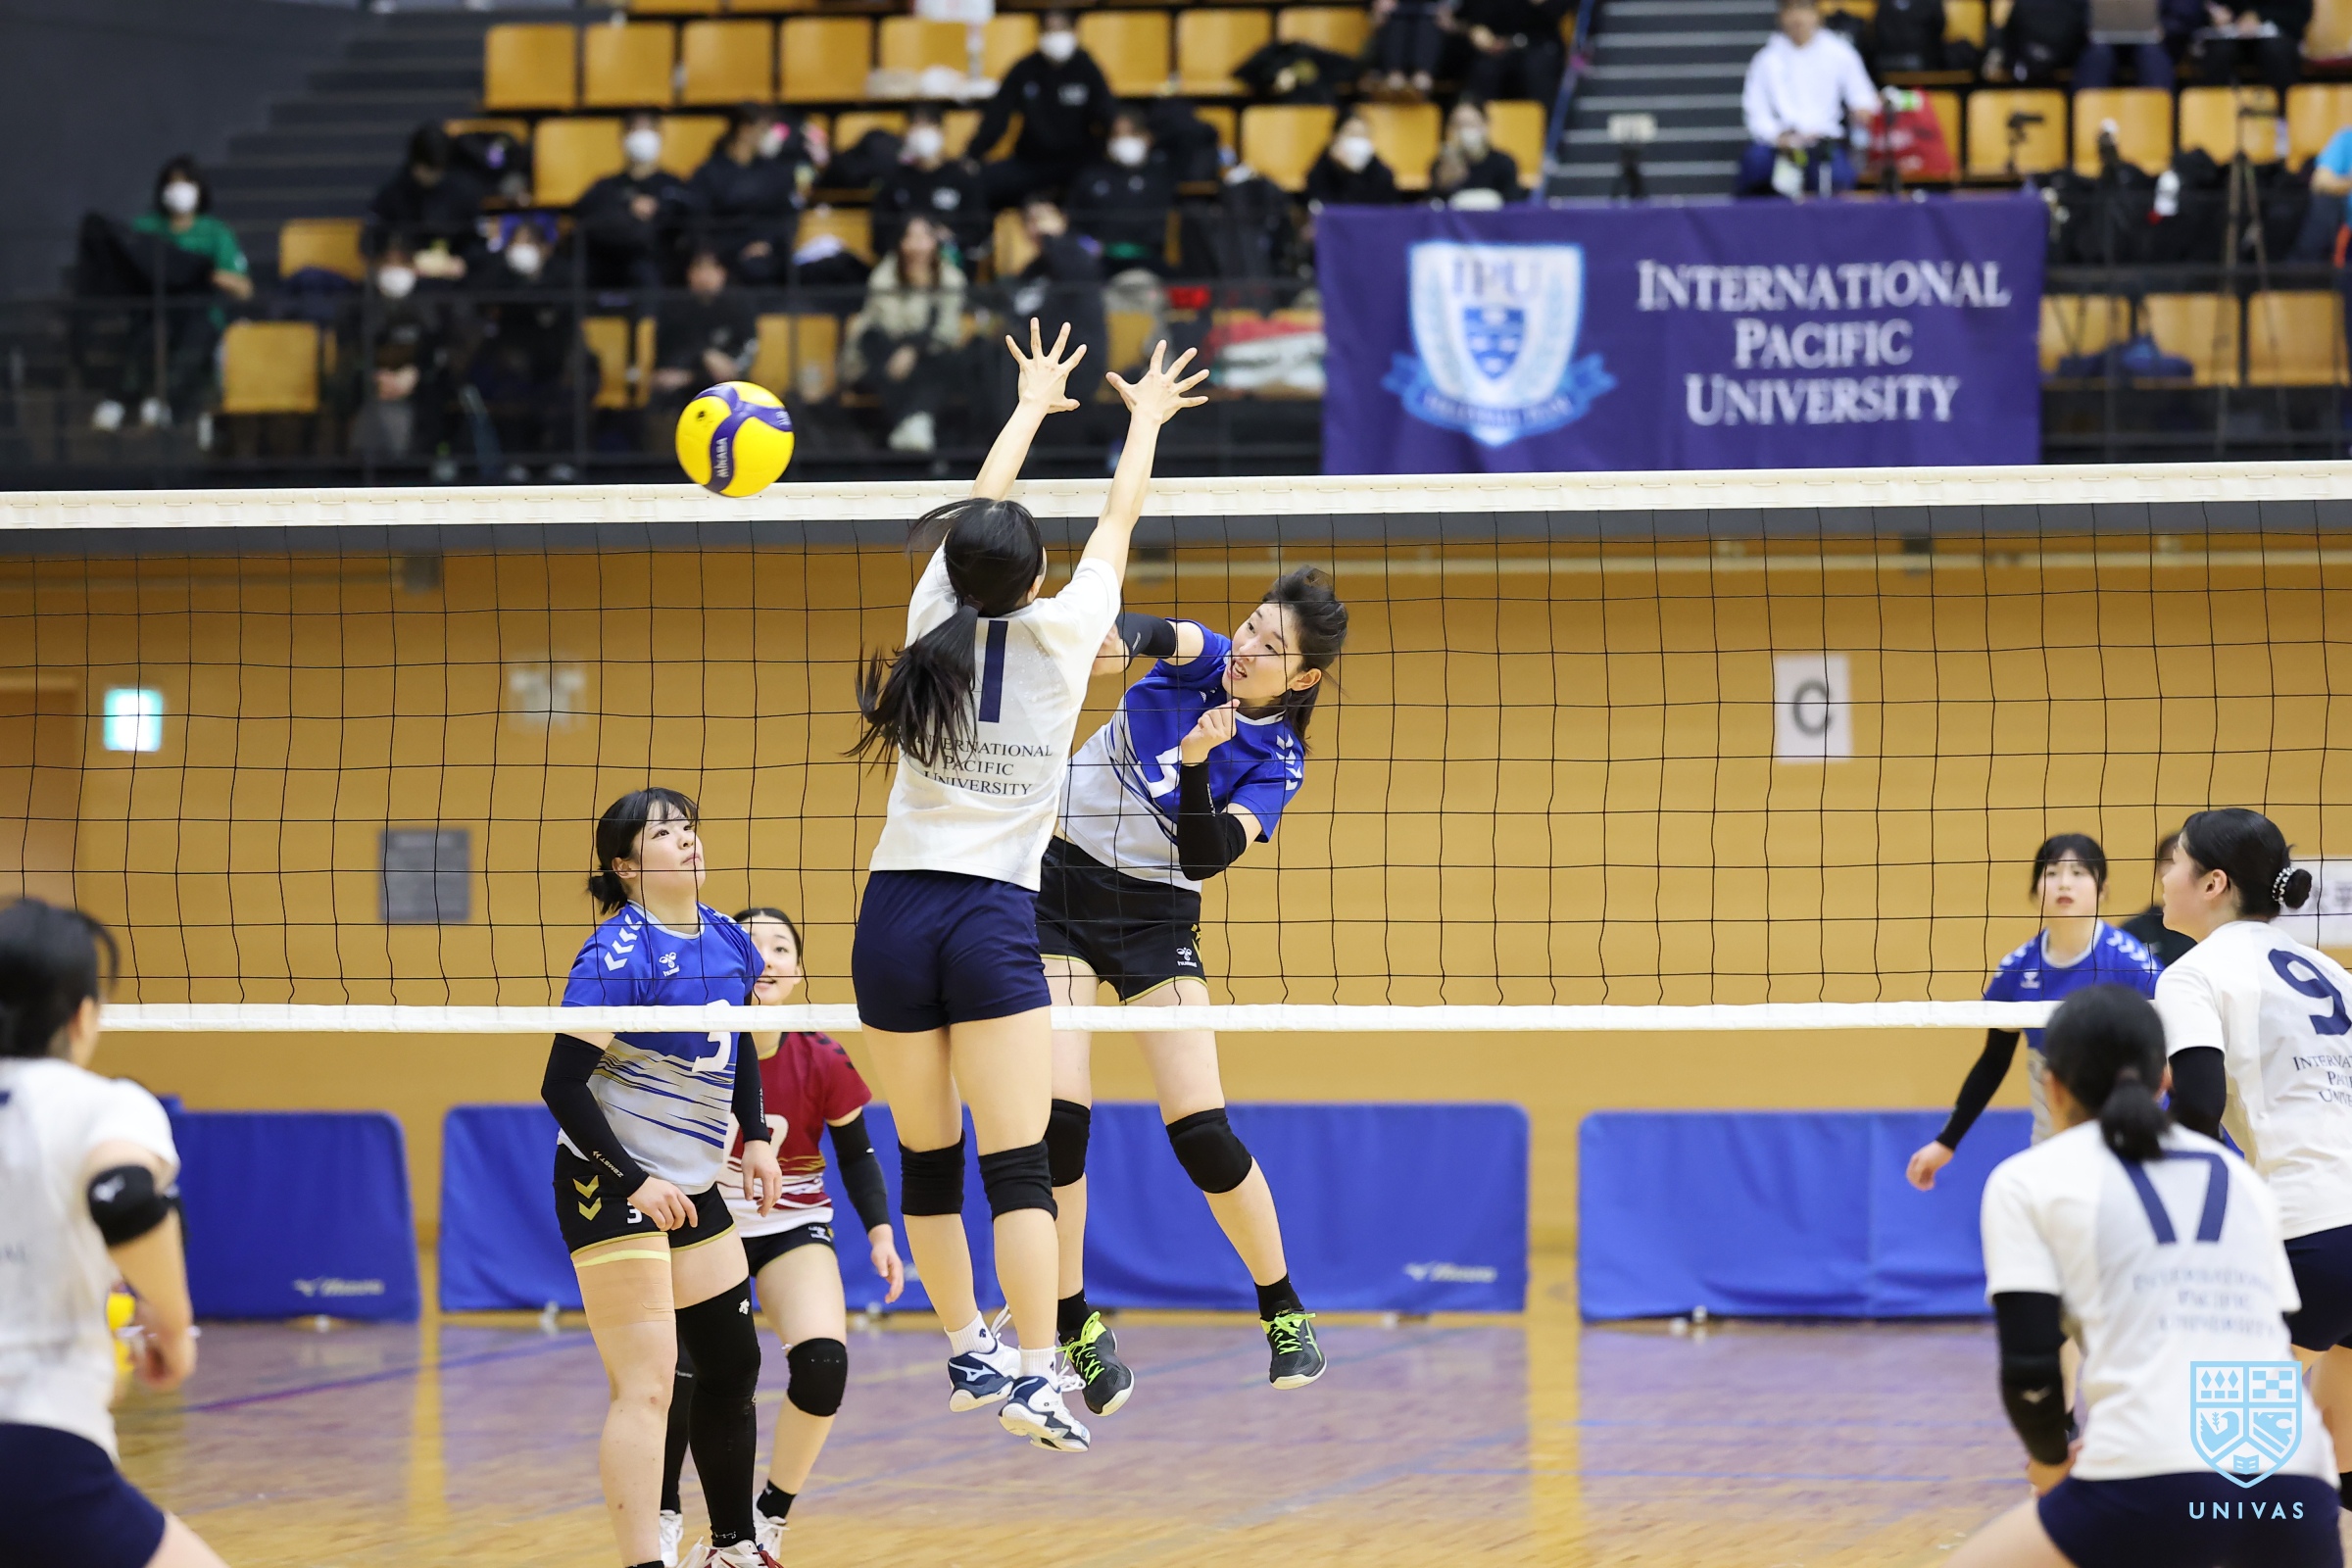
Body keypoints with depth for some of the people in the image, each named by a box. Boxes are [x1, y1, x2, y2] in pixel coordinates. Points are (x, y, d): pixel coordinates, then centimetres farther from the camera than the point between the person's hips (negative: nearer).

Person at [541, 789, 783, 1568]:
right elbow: (563, 1086, -20)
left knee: (730, 1370, 15)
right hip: (610, 1186, -8)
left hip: (693, 1189, 8)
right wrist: (635, 1181, -21)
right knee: (646, 1386, -13)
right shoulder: (617, 957, -18)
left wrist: (757, 1137, 12)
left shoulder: (726, 941, 5)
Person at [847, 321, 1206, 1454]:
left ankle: (966, 1352, 22)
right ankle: (1032, 1377, -14)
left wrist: (1033, 405, 37)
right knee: (1019, 1166, -6)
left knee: (926, 1158, 13)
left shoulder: (937, 623, 5)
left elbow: (979, 508, 22)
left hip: (895, 918, 3)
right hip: (996, 919, -3)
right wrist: (1146, 421, 32)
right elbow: (1117, 522, 15)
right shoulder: (1061, 635, -1)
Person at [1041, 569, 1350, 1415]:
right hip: (1061, 892, 1)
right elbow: (1162, 633, -29)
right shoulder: (1202, 663, -4)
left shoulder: (1276, 762, -6)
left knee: (1201, 1131, -9)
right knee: (1058, 1116, -11)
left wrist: (1195, 767, -35)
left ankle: (1285, 1313, 12)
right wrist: (1124, 634, -53)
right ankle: (1075, 1325, 3)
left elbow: (1208, 856, -19)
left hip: (1155, 918, -1)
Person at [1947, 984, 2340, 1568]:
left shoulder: (2027, 1179, 12)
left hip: (2156, 1491, -4)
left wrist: (2050, 1460, 23)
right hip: (2295, 1478, 4)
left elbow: (2030, 1370, 3)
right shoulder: (2240, 1178, 25)